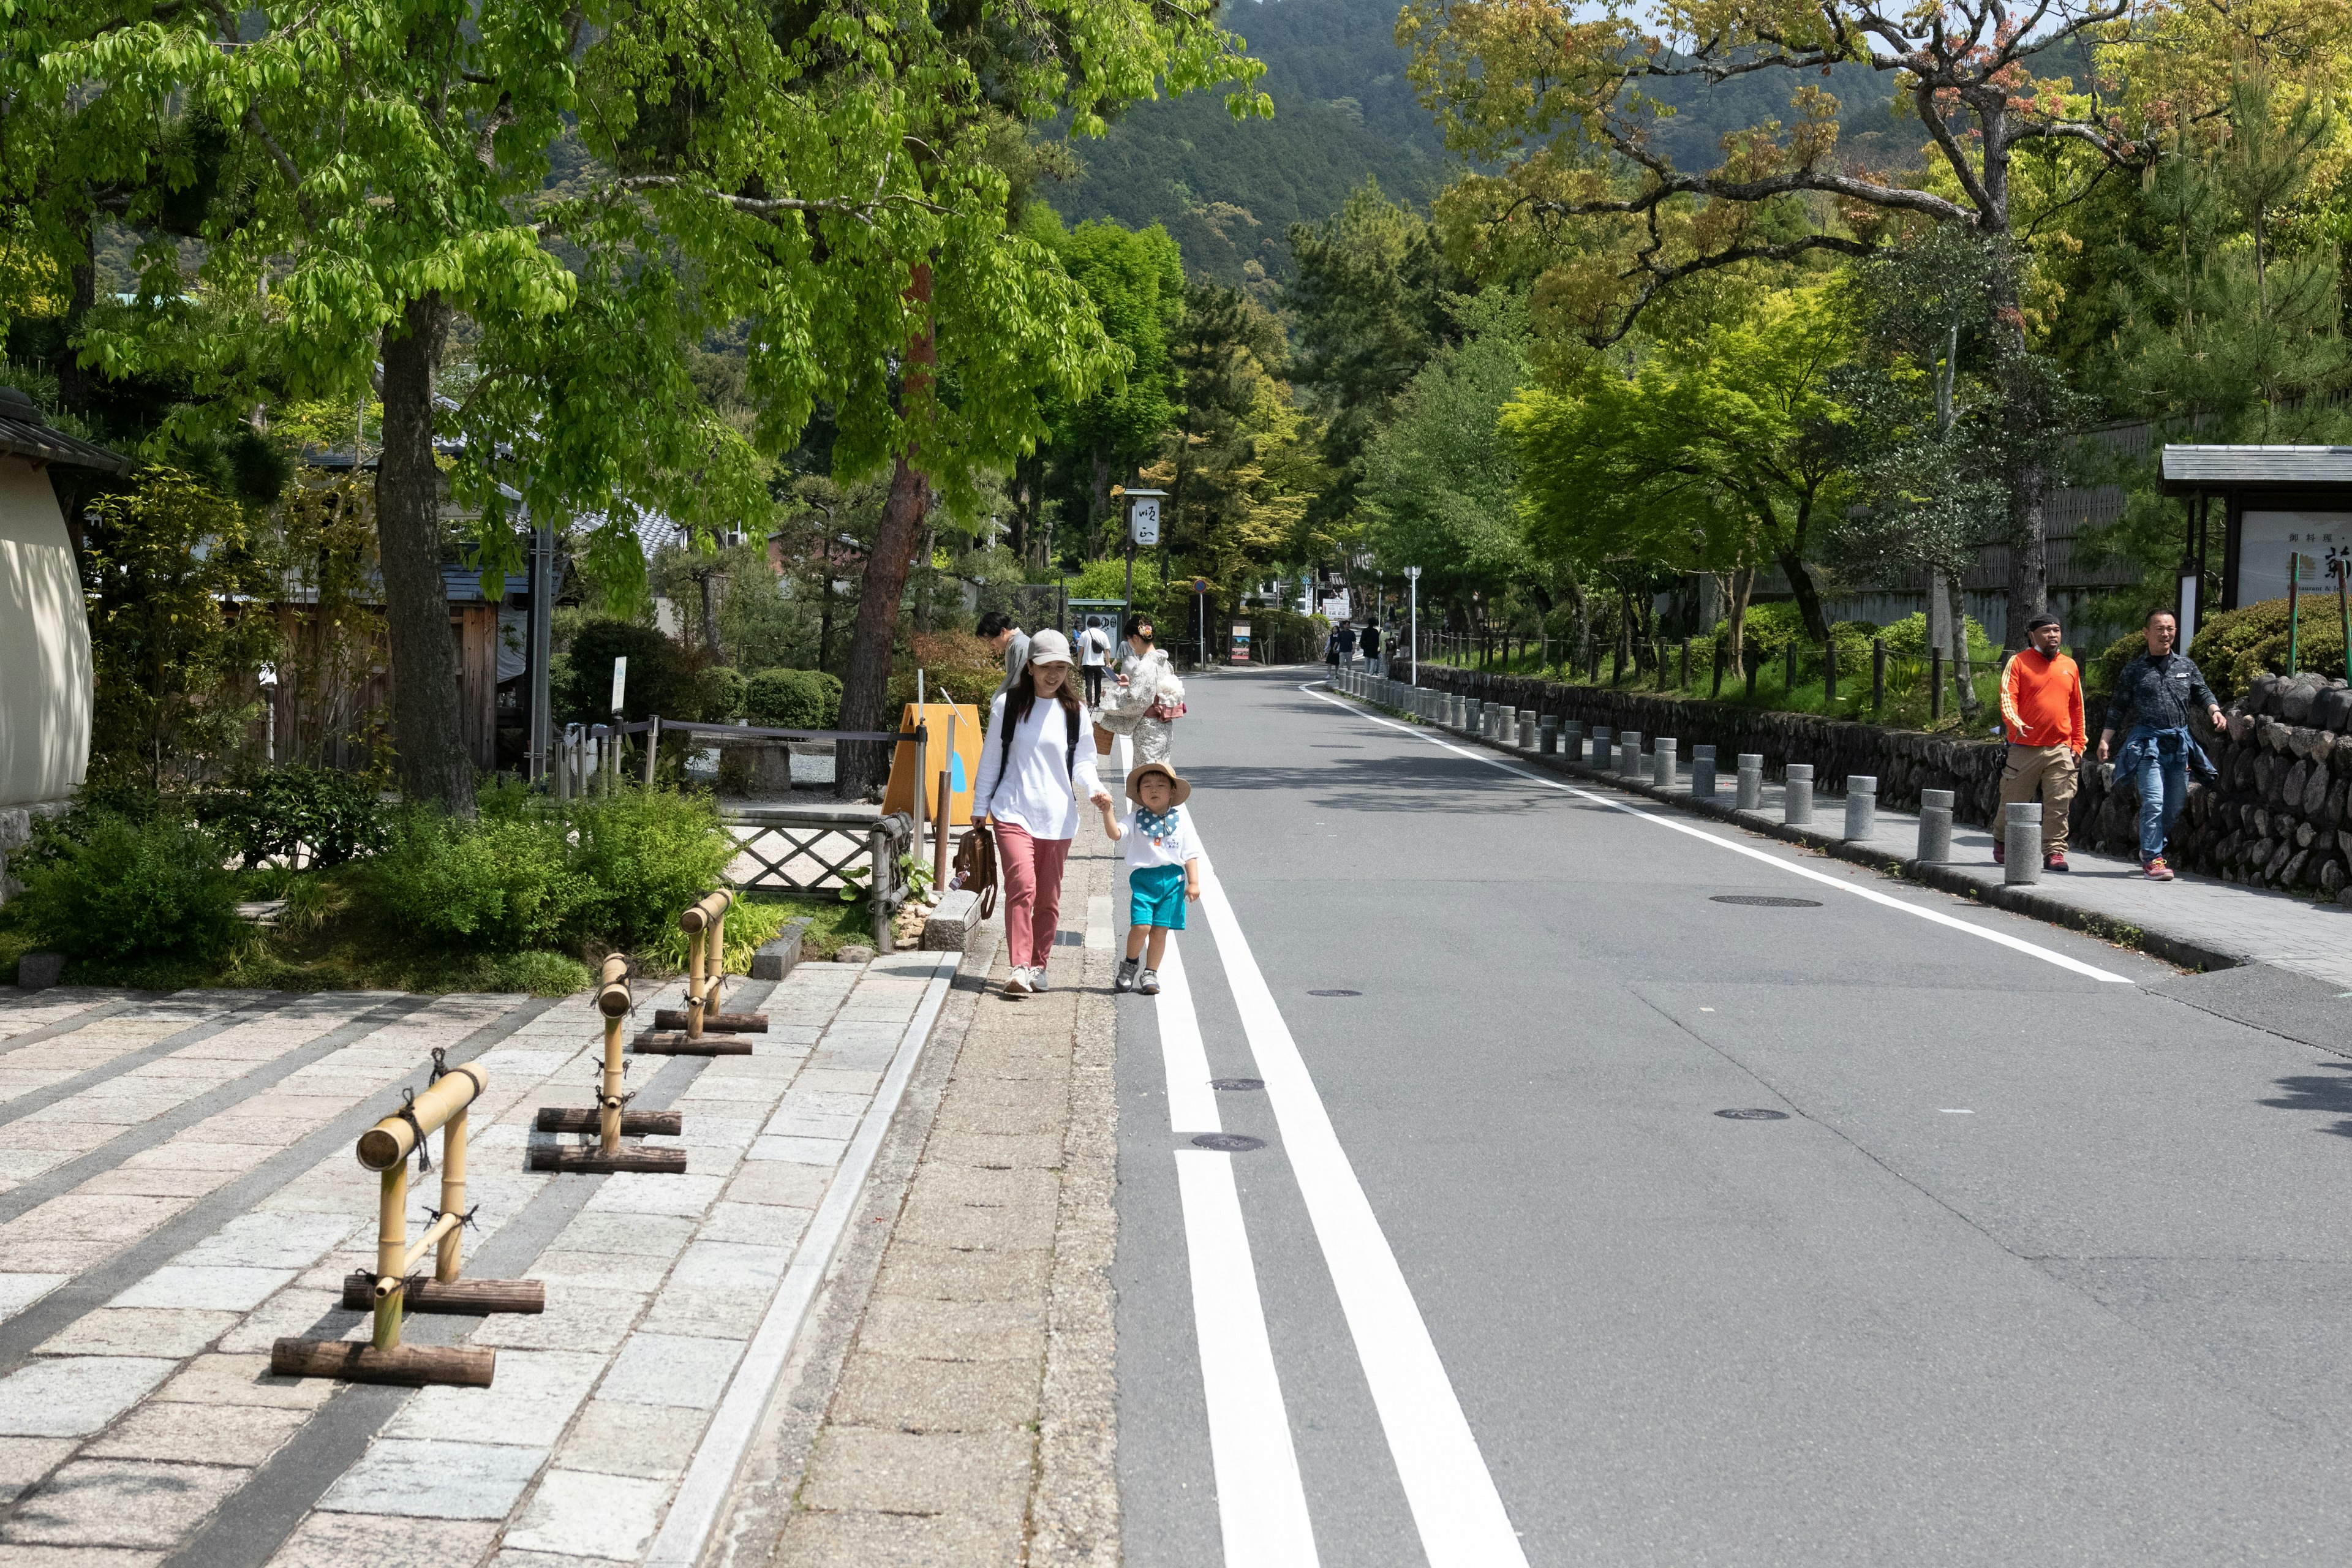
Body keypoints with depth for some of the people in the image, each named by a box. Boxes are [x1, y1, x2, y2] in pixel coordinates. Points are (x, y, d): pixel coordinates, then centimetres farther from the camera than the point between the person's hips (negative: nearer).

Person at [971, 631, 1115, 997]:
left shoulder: (1075, 712, 6)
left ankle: (1038, 965, 21)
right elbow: (990, 758, 8)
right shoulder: (1007, 705, 1)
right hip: (1013, 812, -3)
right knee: (1022, 887, -18)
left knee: (1048, 897, 8)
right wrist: (980, 807, 10)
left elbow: (1082, 761, 10)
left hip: (1058, 817, 3)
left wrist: (1095, 789, -11)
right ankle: (1019, 967, -18)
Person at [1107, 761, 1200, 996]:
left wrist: (1194, 882, 2)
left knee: (1160, 930, 3)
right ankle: (1130, 964, 13)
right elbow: (1115, 833, -15)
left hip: (1172, 879, 2)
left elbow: (1190, 853, 8)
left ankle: (1150, 974, 18)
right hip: (1143, 878, -1)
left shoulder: (1180, 819, 6)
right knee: (1141, 926, -13)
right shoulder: (1136, 819, 2)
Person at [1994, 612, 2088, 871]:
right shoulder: (2018, 662, 0)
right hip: (2025, 748, -3)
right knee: (2013, 801, 8)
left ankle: (2054, 852, 0)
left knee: (2059, 805, -4)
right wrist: (2014, 721, -28)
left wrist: (2078, 742, 13)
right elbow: (2008, 697, -9)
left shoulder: (2069, 666, 13)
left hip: (2060, 750, 3)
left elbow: (2077, 707, 18)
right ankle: (2002, 842, 30)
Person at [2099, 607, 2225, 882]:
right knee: (2153, 800, -13)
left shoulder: (2186, 666, 14)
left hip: (2179, 743, 4)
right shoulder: (2134, 669, 6)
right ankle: (2152, 858, -8)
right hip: (2147, 740, -4)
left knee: (2176, 803, 6)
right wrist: (2104, 740, 1)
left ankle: (2150, 849, 25)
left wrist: (2215, 711, -8)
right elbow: (2118, 707, 8)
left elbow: (2202, 693, 14)